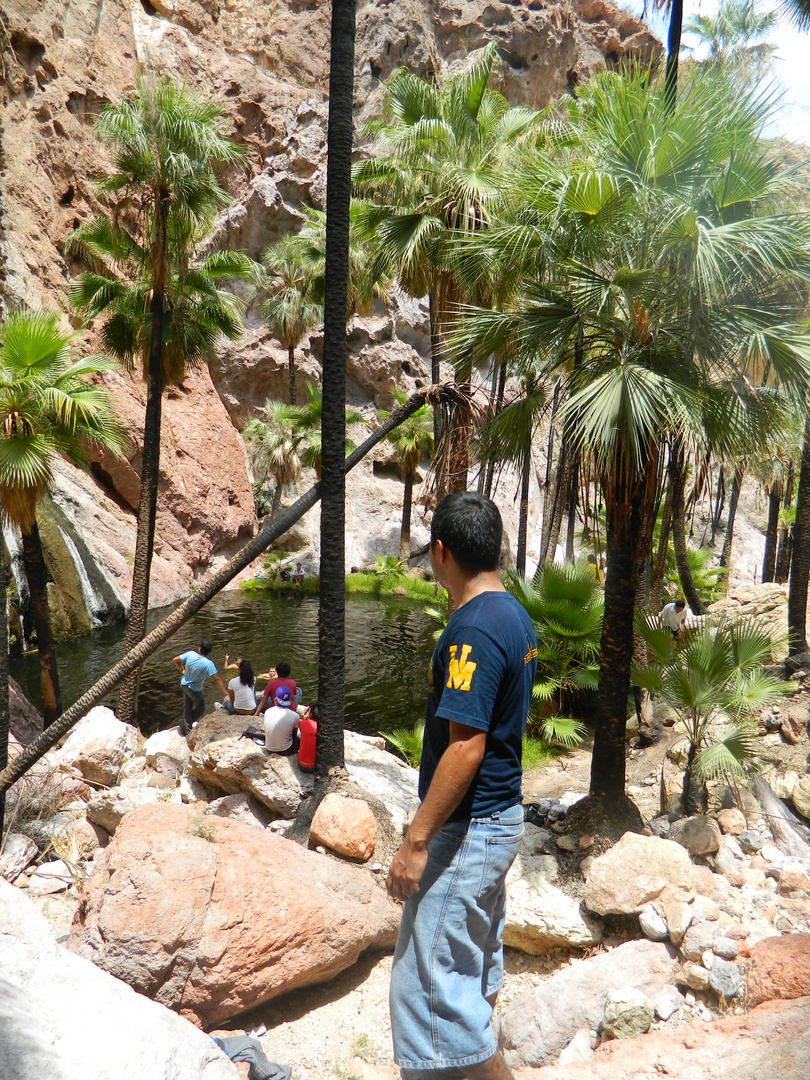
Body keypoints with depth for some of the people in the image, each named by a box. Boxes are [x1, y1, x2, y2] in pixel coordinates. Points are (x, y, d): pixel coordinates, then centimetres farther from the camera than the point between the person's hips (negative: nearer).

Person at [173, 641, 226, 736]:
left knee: (187, 708, 23)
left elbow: (176, 660, -6)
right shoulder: (208, 664, -32)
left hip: (184, 685, 5)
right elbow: (217, 680, -31)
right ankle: (185, 723, 20)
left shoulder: (190, 654, -20)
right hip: (195, 690, -5)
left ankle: (187, 729, 31)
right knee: (201, 709, 21)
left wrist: (182, 670, 12)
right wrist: (226, 693, -25)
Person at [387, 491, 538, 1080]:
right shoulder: (516, 617, 6)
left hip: (467, 829, -10)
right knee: (477, 965, 24)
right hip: (502, 816, 10)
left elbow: (465, 747, -27)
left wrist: (417, 841, -21)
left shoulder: (473, 629, -25)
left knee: (431, 978, 3)